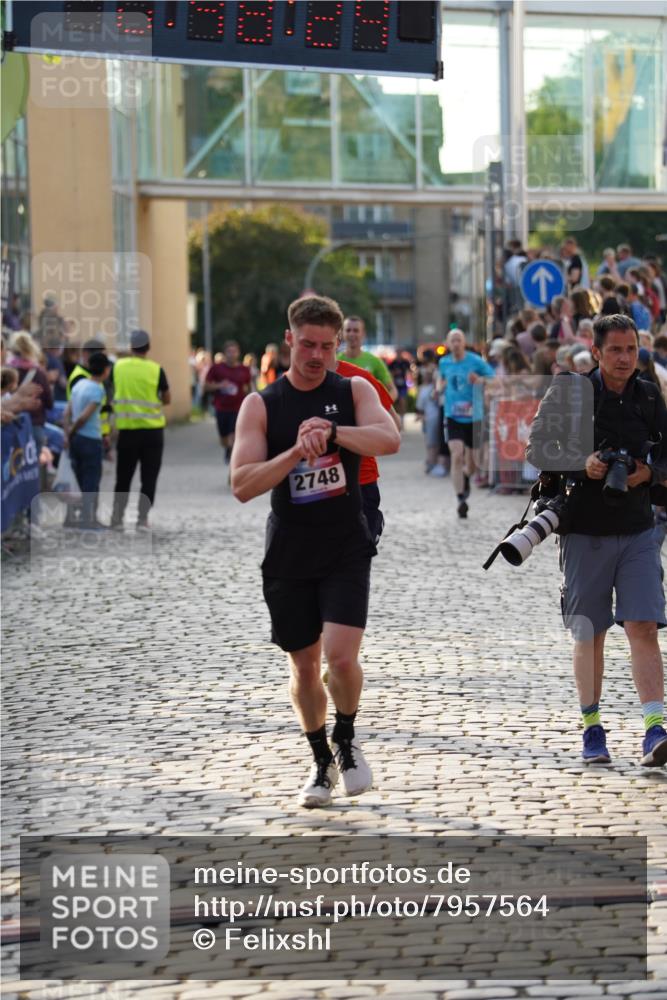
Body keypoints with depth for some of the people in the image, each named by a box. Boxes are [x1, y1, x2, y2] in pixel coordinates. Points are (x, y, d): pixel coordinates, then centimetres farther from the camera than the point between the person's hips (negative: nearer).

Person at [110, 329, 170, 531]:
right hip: (152, 430, -2)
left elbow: (116, 392, 7)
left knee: (123, 477, 13)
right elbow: (167, 399, 1)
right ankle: (142, 518, 0)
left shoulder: (119, 367, -3)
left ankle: (117, 518, 12)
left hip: (127, 429, 2)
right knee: (149, 478, 5)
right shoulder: (155, 370, -7)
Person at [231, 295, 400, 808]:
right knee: (304, 664, 9)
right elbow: (242, 485, -11)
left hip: (346, 548, -1)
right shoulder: (261, 405, -1)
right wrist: (295, 452, -25)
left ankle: (346, 739, 13)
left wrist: (334, 432, -33)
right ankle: (322, 761, 29)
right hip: (290, 551, 1)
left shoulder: (354, 392, 1)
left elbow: (389, 440, -18)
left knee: (341, 654, -15)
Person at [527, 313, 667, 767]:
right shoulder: (570, 391, -4)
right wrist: (581, 464, -19)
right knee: (590, 632, 6)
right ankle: (592, 727, 18)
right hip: (586, 530, -1)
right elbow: (538, 446, -3)